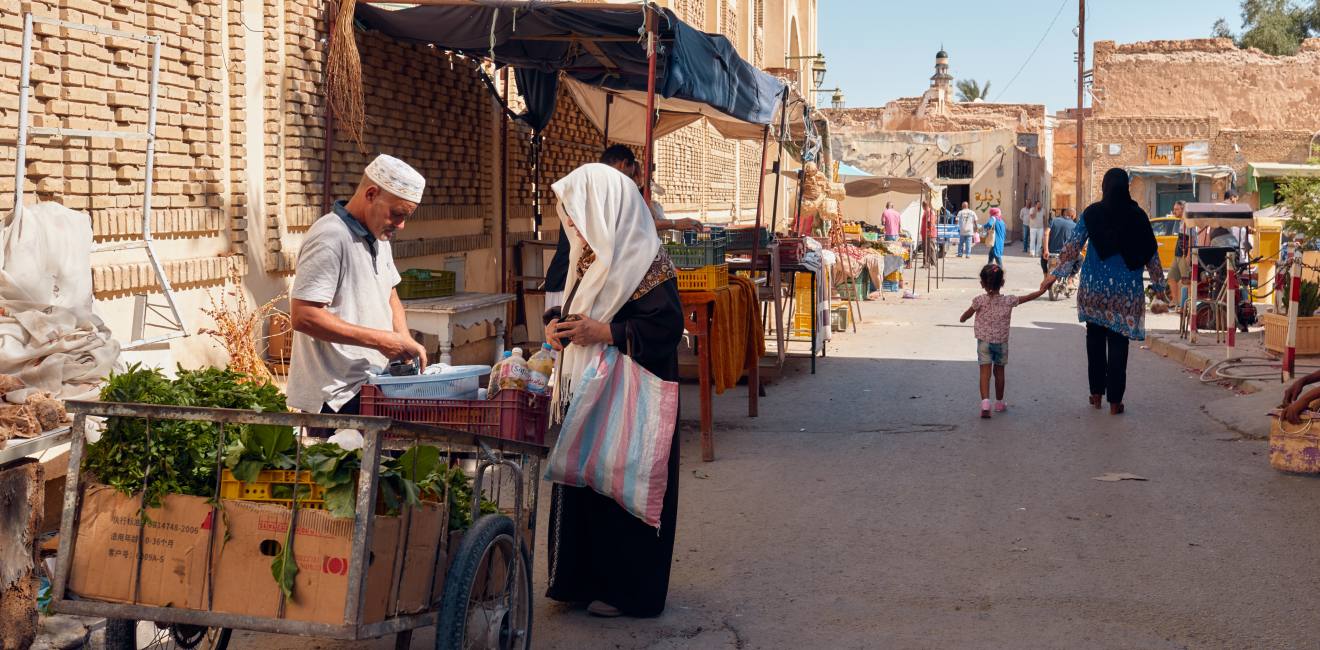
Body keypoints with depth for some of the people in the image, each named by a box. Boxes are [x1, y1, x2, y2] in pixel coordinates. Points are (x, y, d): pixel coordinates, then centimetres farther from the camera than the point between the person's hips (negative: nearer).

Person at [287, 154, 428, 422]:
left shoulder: (379, 236, 15)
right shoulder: (329, 239, -16)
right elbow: (302, 316, -23)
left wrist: (405, 340, 6)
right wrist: (379, 340, -20)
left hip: (371, 385, 9)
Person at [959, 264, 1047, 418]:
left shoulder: (980, 301, -12)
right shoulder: (1008, 301, -7)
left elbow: (967, 315, 2)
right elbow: (1028, 297, 5)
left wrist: (962, 319, 25)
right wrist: (1042, 290, 21)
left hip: (984, 341, -2)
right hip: (1001, 342, 2)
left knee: (985, 372, -4)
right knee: (999, 372, 15)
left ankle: (985, 401, -21)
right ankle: (999, 402, 28)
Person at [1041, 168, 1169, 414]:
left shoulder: (1092, 213, -3)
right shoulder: (1138, 216, -2)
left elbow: (1072, 246, -2)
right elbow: (1151, 254, 4)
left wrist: (1057, 274, 7)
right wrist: (1159, 284, 14)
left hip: (1095, 286, 0)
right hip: (1126, 289, 0)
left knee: (1095, 336, 15)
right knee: (1118, 342, 3)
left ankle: (1096, 393, 15)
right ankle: (1114, 399, 3)